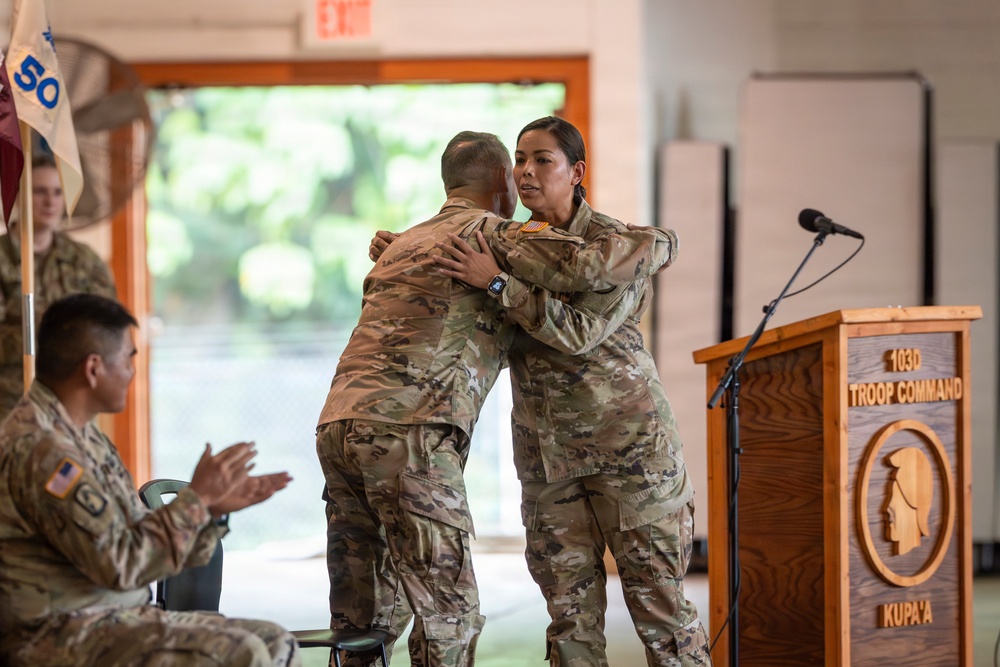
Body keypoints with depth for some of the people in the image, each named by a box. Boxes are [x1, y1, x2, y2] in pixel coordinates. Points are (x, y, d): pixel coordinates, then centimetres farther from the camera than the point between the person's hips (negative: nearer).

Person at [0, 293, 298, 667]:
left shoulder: (85, 439, 15)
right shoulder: (37, 450, -18)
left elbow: (143, 542, 15)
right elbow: (122, 564, -21)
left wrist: (214, 507, 4)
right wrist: (197, 498, -12)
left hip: (115, 619, 10)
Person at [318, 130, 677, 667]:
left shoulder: (402, 244, 30)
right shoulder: (491, 231, 5)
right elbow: (585, 265, -9)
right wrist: (657, 242, 9)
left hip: (336, 426, 8)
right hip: (406, 431, -8)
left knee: (366, 618, 11)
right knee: (449, 609, -7)